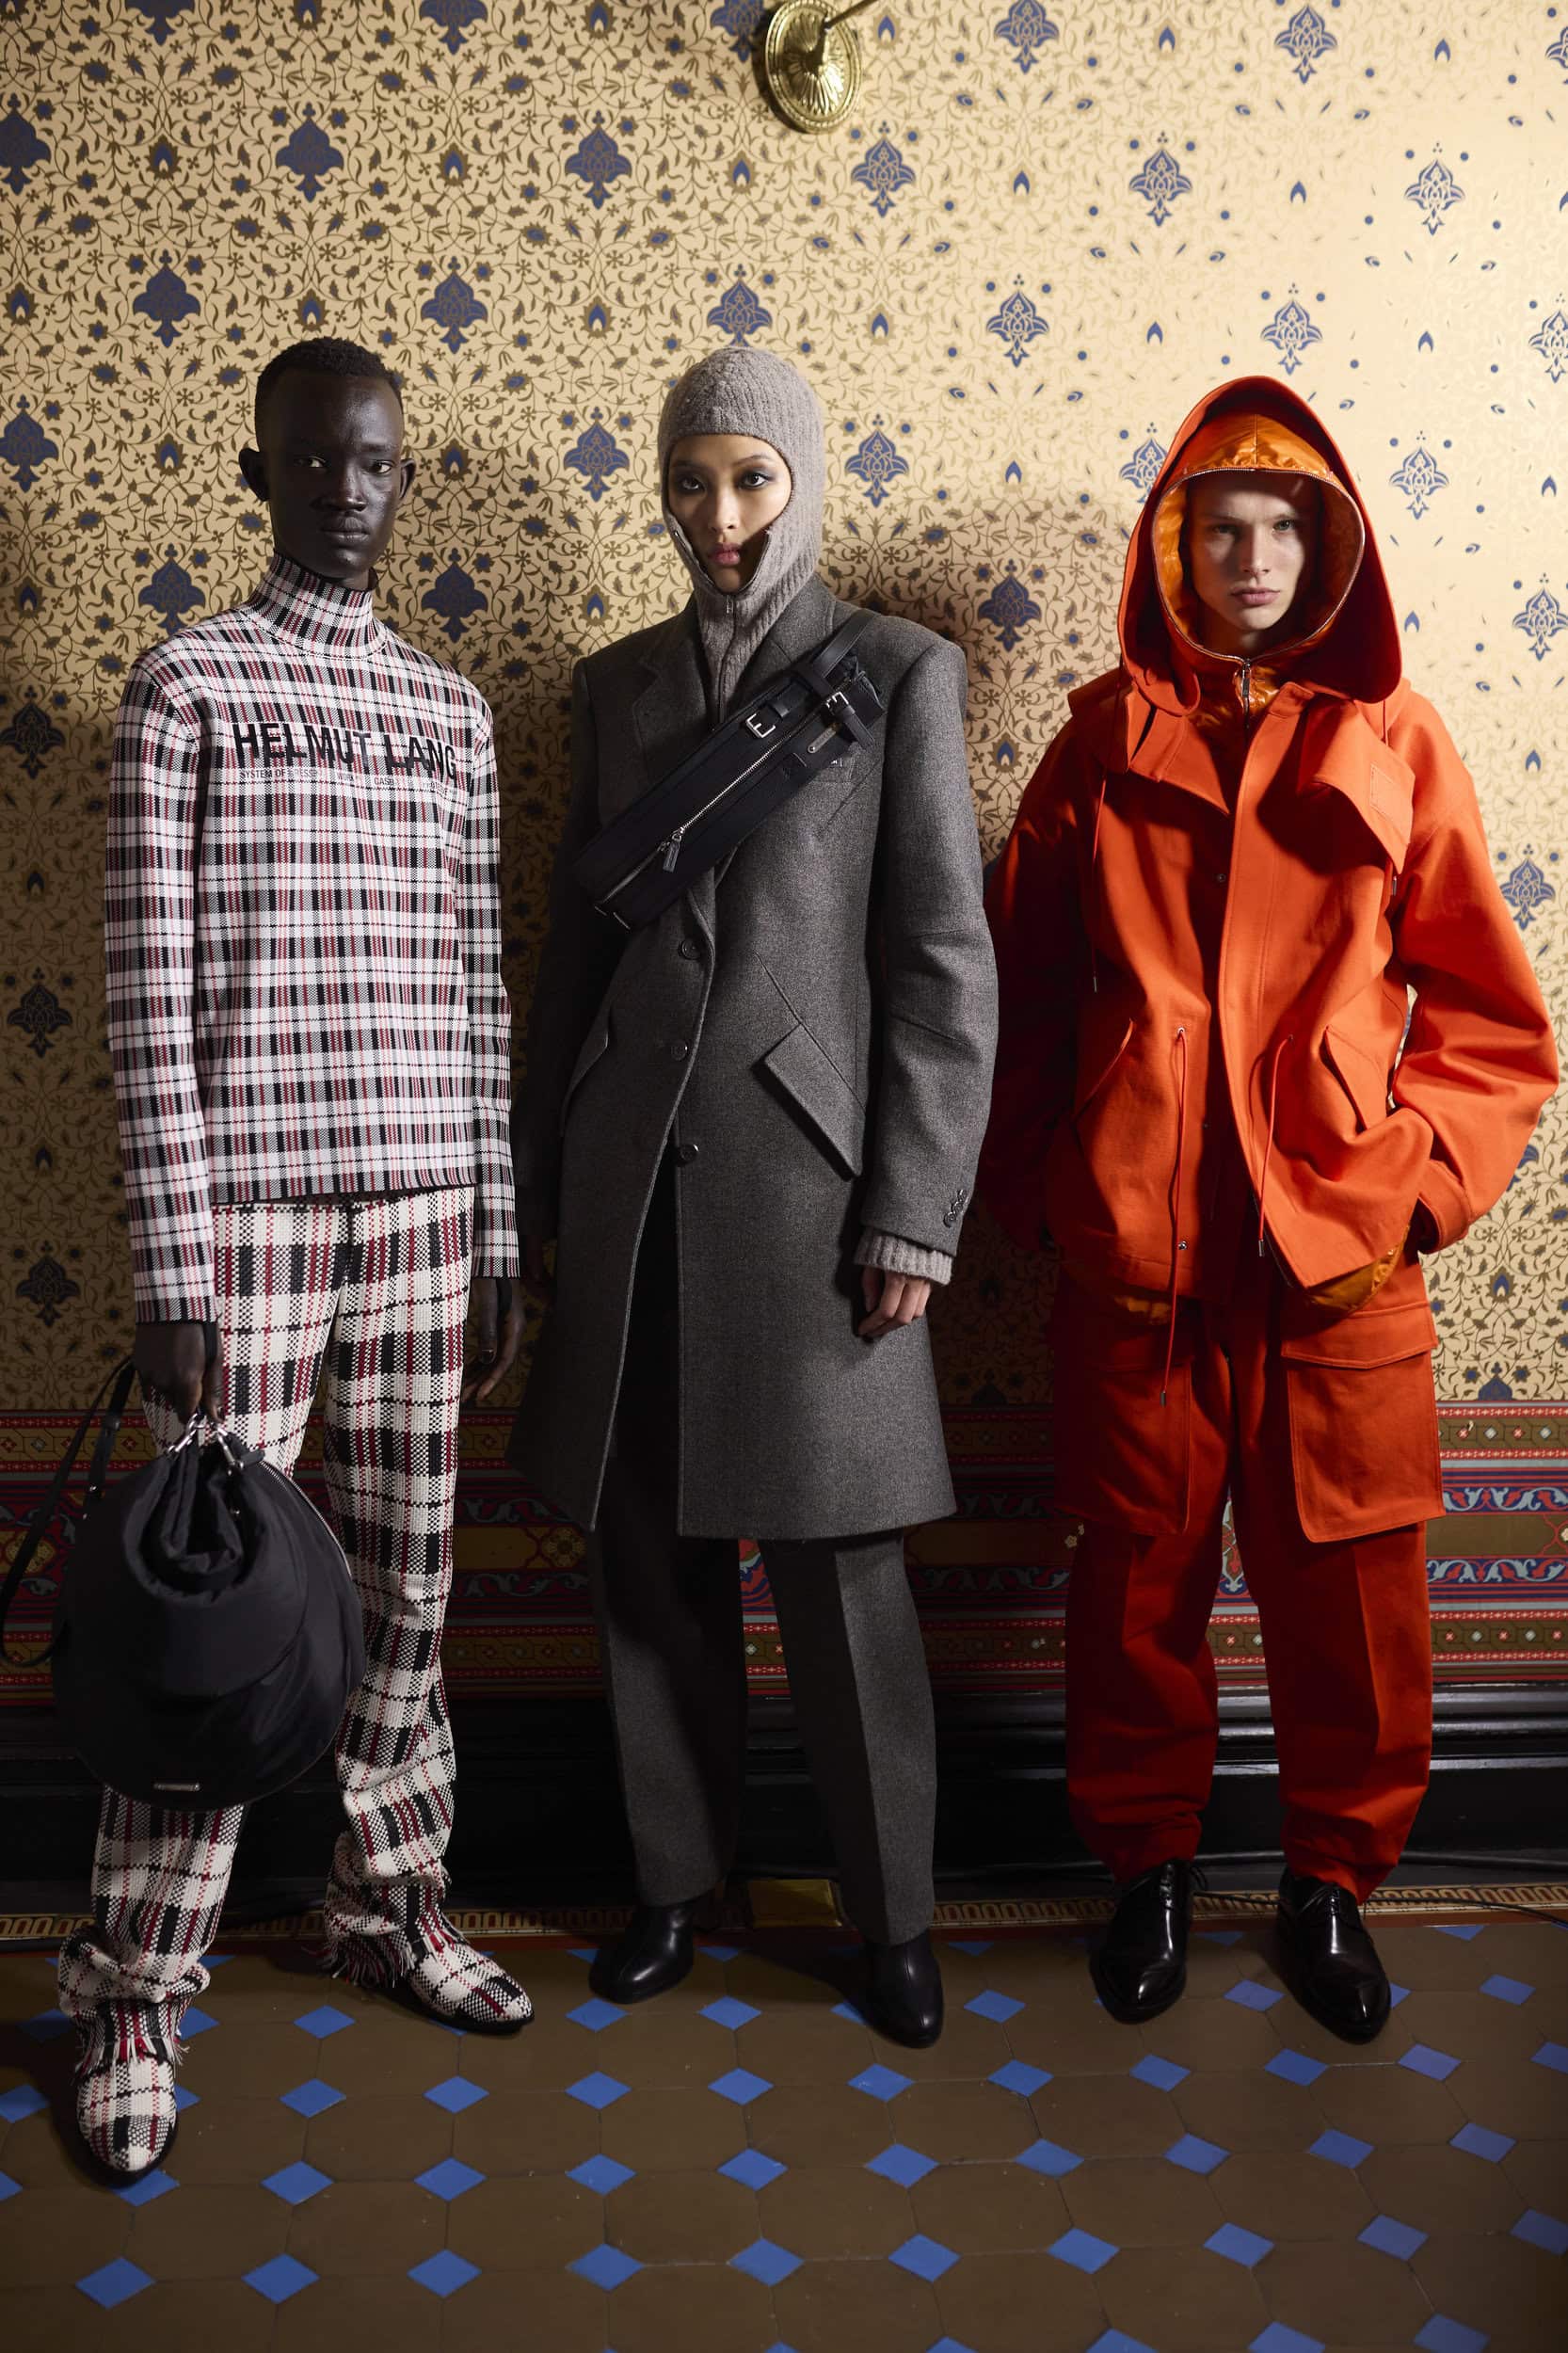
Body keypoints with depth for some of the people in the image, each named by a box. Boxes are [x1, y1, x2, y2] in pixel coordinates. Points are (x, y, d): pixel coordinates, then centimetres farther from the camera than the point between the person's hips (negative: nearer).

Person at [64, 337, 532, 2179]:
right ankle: (132, 1994, 16)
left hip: (425, 1209, 4)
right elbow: (149, 993, -5)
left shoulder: (450, 710, 14)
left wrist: (500, 1237, 10)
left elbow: (473, 988, 13)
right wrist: (169, 1259, -10)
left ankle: (390, 1902, 30)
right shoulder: (186, 684, 1)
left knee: (405, 1583, 11)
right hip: (250, 1211, -4)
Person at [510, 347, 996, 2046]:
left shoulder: (899, 673, 2)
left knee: (838, 1577, 1)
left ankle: (894, 1916, 20)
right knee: (648, 1559, 10)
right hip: (632, 1184, 4)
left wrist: (914, 1218, -9)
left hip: (802, 1172, -4)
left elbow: (946, 962, -3)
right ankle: (675, 1875, 28)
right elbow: (573, 945, 15)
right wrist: (538, 1186, 11)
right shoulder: (616, 685, 14)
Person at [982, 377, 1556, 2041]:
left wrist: (1422, 1176, -2)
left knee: (1350, 1592, 8)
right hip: (1136, 1254, 0)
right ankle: (1148, 1868, 32)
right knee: (1137, 1579, 11)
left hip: (1341, 1258, 0)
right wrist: (1038, 1188, 4)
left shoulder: (1394, 744, 6)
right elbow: (1019, 988, 9)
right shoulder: (1108, 738, 7)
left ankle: (1333, 1884, 31)